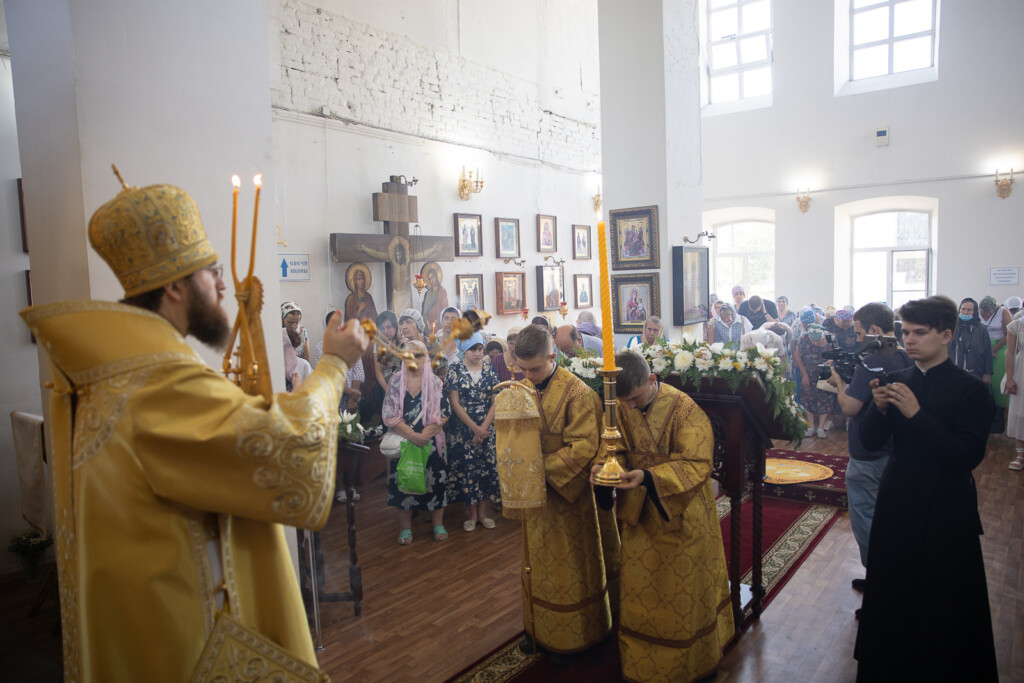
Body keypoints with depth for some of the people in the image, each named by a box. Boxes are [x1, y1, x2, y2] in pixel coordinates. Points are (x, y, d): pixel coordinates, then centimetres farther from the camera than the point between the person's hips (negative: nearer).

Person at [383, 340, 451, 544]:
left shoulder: (435, 382, 0)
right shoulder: (396, 381, -1)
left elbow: (445, 413, -3)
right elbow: (389, 415, -7)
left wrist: (427, 432, -17)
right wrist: (412, 435, -17)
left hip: (432, 442, 0)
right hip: (403, 441, 0)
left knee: (435, 480, 4)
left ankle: (438, 523, 22)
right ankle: (405, 527, 19)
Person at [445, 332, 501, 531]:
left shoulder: (490, 370, 3)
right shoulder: (455, 369, -3)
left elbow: (495, 402, 1)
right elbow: (455, 403, -8)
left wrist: (483, 428, -10)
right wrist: (474, 427, -13)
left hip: (487, 429, 2)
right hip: (462, 429, -2)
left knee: (487, 467, 4)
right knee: (466, 468, 0)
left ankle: (483, 511, 18)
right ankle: (471, 513, 14)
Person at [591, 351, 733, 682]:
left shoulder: (684, 409, -21)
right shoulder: (621, 408, -7)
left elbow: (697, 465, -24)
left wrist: (648, 476, -36)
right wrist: (603, 466, -22)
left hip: (681, 512, -4)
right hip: (639, 512, 4)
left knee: (683, 592, 12)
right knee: (639, 589, 14)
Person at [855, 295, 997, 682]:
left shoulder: (970, 390, -10)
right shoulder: (896, 382, 3)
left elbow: (968, 456, -19)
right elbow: (871, 442, 1)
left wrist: (916, 414, -25)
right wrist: (880, 408, -17)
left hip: (945, 511, -4)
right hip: (897, 504, 4)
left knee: (943, 604, 9)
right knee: (892, 594, 13)